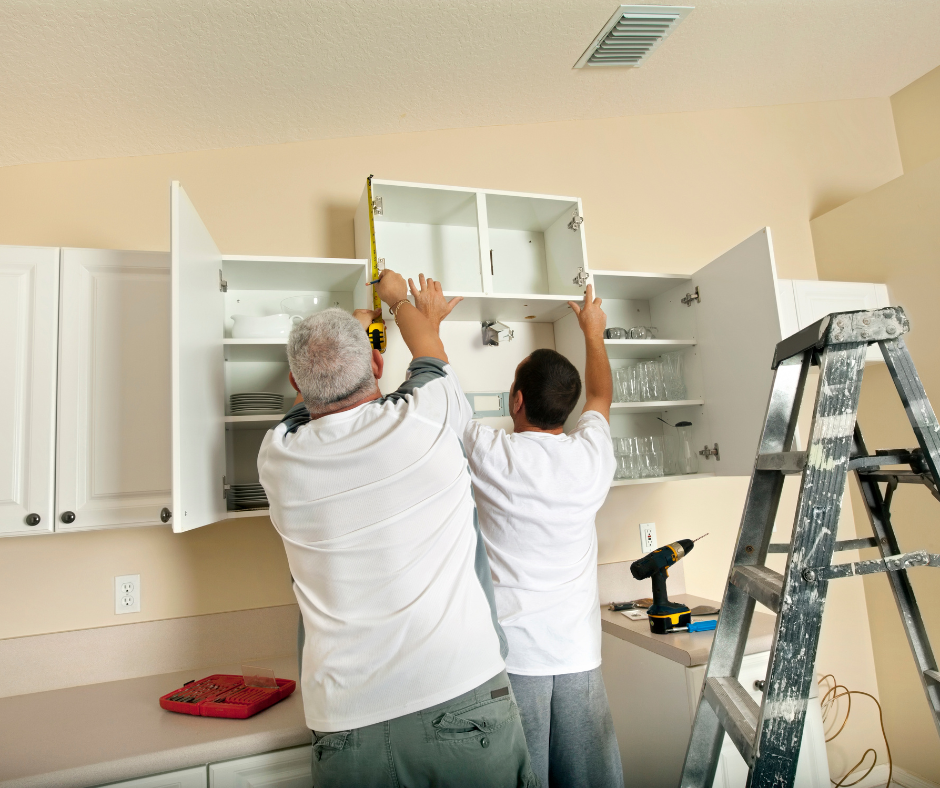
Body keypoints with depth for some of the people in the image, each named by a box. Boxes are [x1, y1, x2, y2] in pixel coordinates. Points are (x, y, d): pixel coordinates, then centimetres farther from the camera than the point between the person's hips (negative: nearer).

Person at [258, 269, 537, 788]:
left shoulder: (278, 456, -3)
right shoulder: (425, 417, -10)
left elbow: (307, 401, 22)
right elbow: (431, 355, 14)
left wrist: (353, 324, 38)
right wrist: (398, 298, 37)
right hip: (462, 701, -1)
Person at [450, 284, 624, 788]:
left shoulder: (488, 453, -13)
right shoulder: (592, 455, -2)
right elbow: (600, 395, 19)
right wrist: (593, 332, 35)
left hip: (510, 655, -3)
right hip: (579, 653, 4)